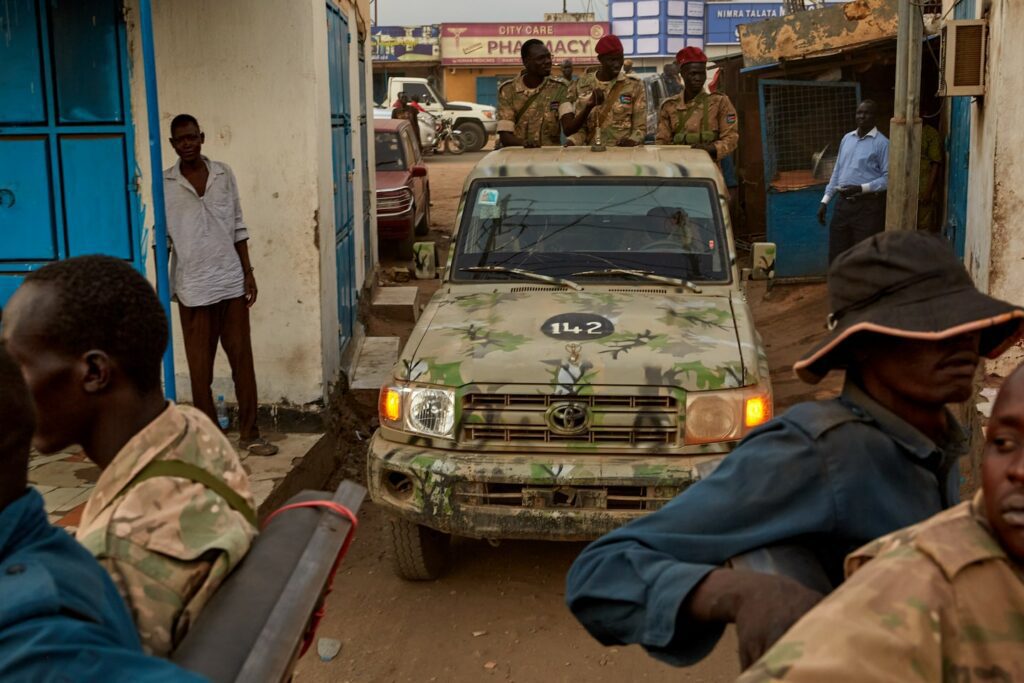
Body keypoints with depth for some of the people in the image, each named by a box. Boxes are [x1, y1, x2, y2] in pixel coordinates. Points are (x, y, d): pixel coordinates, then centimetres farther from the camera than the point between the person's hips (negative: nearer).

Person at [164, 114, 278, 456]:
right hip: (193, 288, -2)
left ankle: (249, 433, 16)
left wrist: (248, 272, 4)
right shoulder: (164, 184, -2)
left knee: (242, 359, 6)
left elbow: (238, 227, 9)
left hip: (231, 282, 2)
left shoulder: (223, 174, 5)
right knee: (200, 366, 5)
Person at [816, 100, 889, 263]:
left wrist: (861, 188, -22)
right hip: (843, 204, 6)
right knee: (836, 255, 9)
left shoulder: (882, 143, -7)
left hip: (868, 207, -6)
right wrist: (825, 200, 11)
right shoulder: (847, 138, 13)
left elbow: (888, 177, -12)